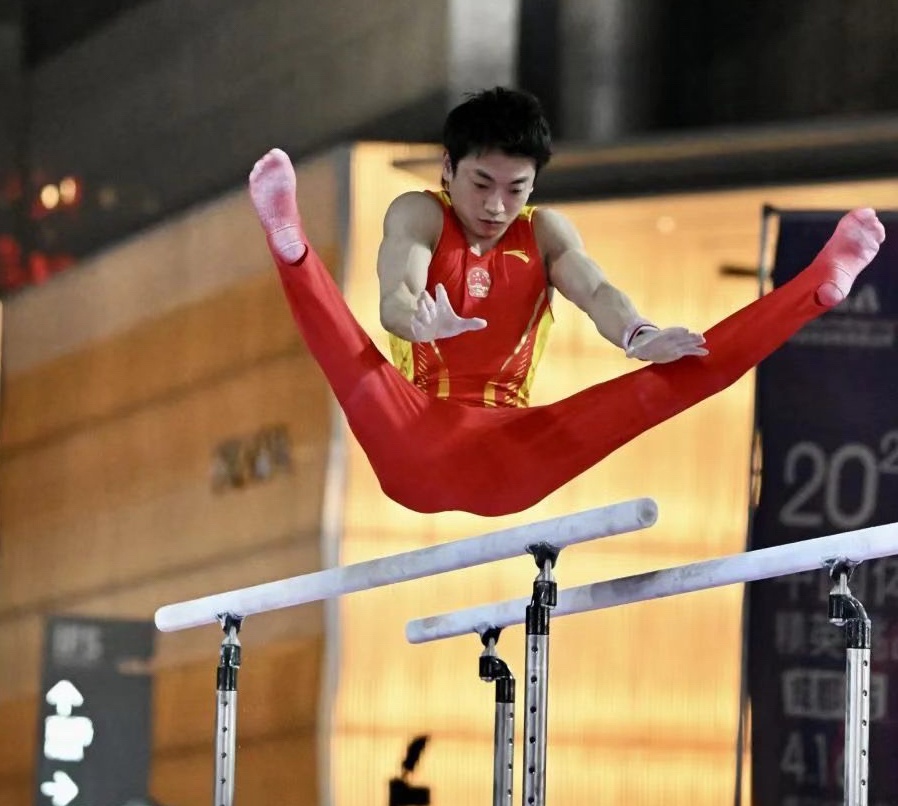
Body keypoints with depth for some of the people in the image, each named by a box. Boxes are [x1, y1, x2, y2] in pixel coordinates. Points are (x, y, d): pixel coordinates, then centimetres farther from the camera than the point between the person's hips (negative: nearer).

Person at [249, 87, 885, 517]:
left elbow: (594, 290, -9)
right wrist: (421, 321, -46)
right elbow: (397, 296, -20)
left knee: (668, 378, -11)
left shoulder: (545, 233, 12)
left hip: (512, 454, 3)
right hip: (416, 445, -3)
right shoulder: (419, 217, 3)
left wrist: (637, 337, -34)